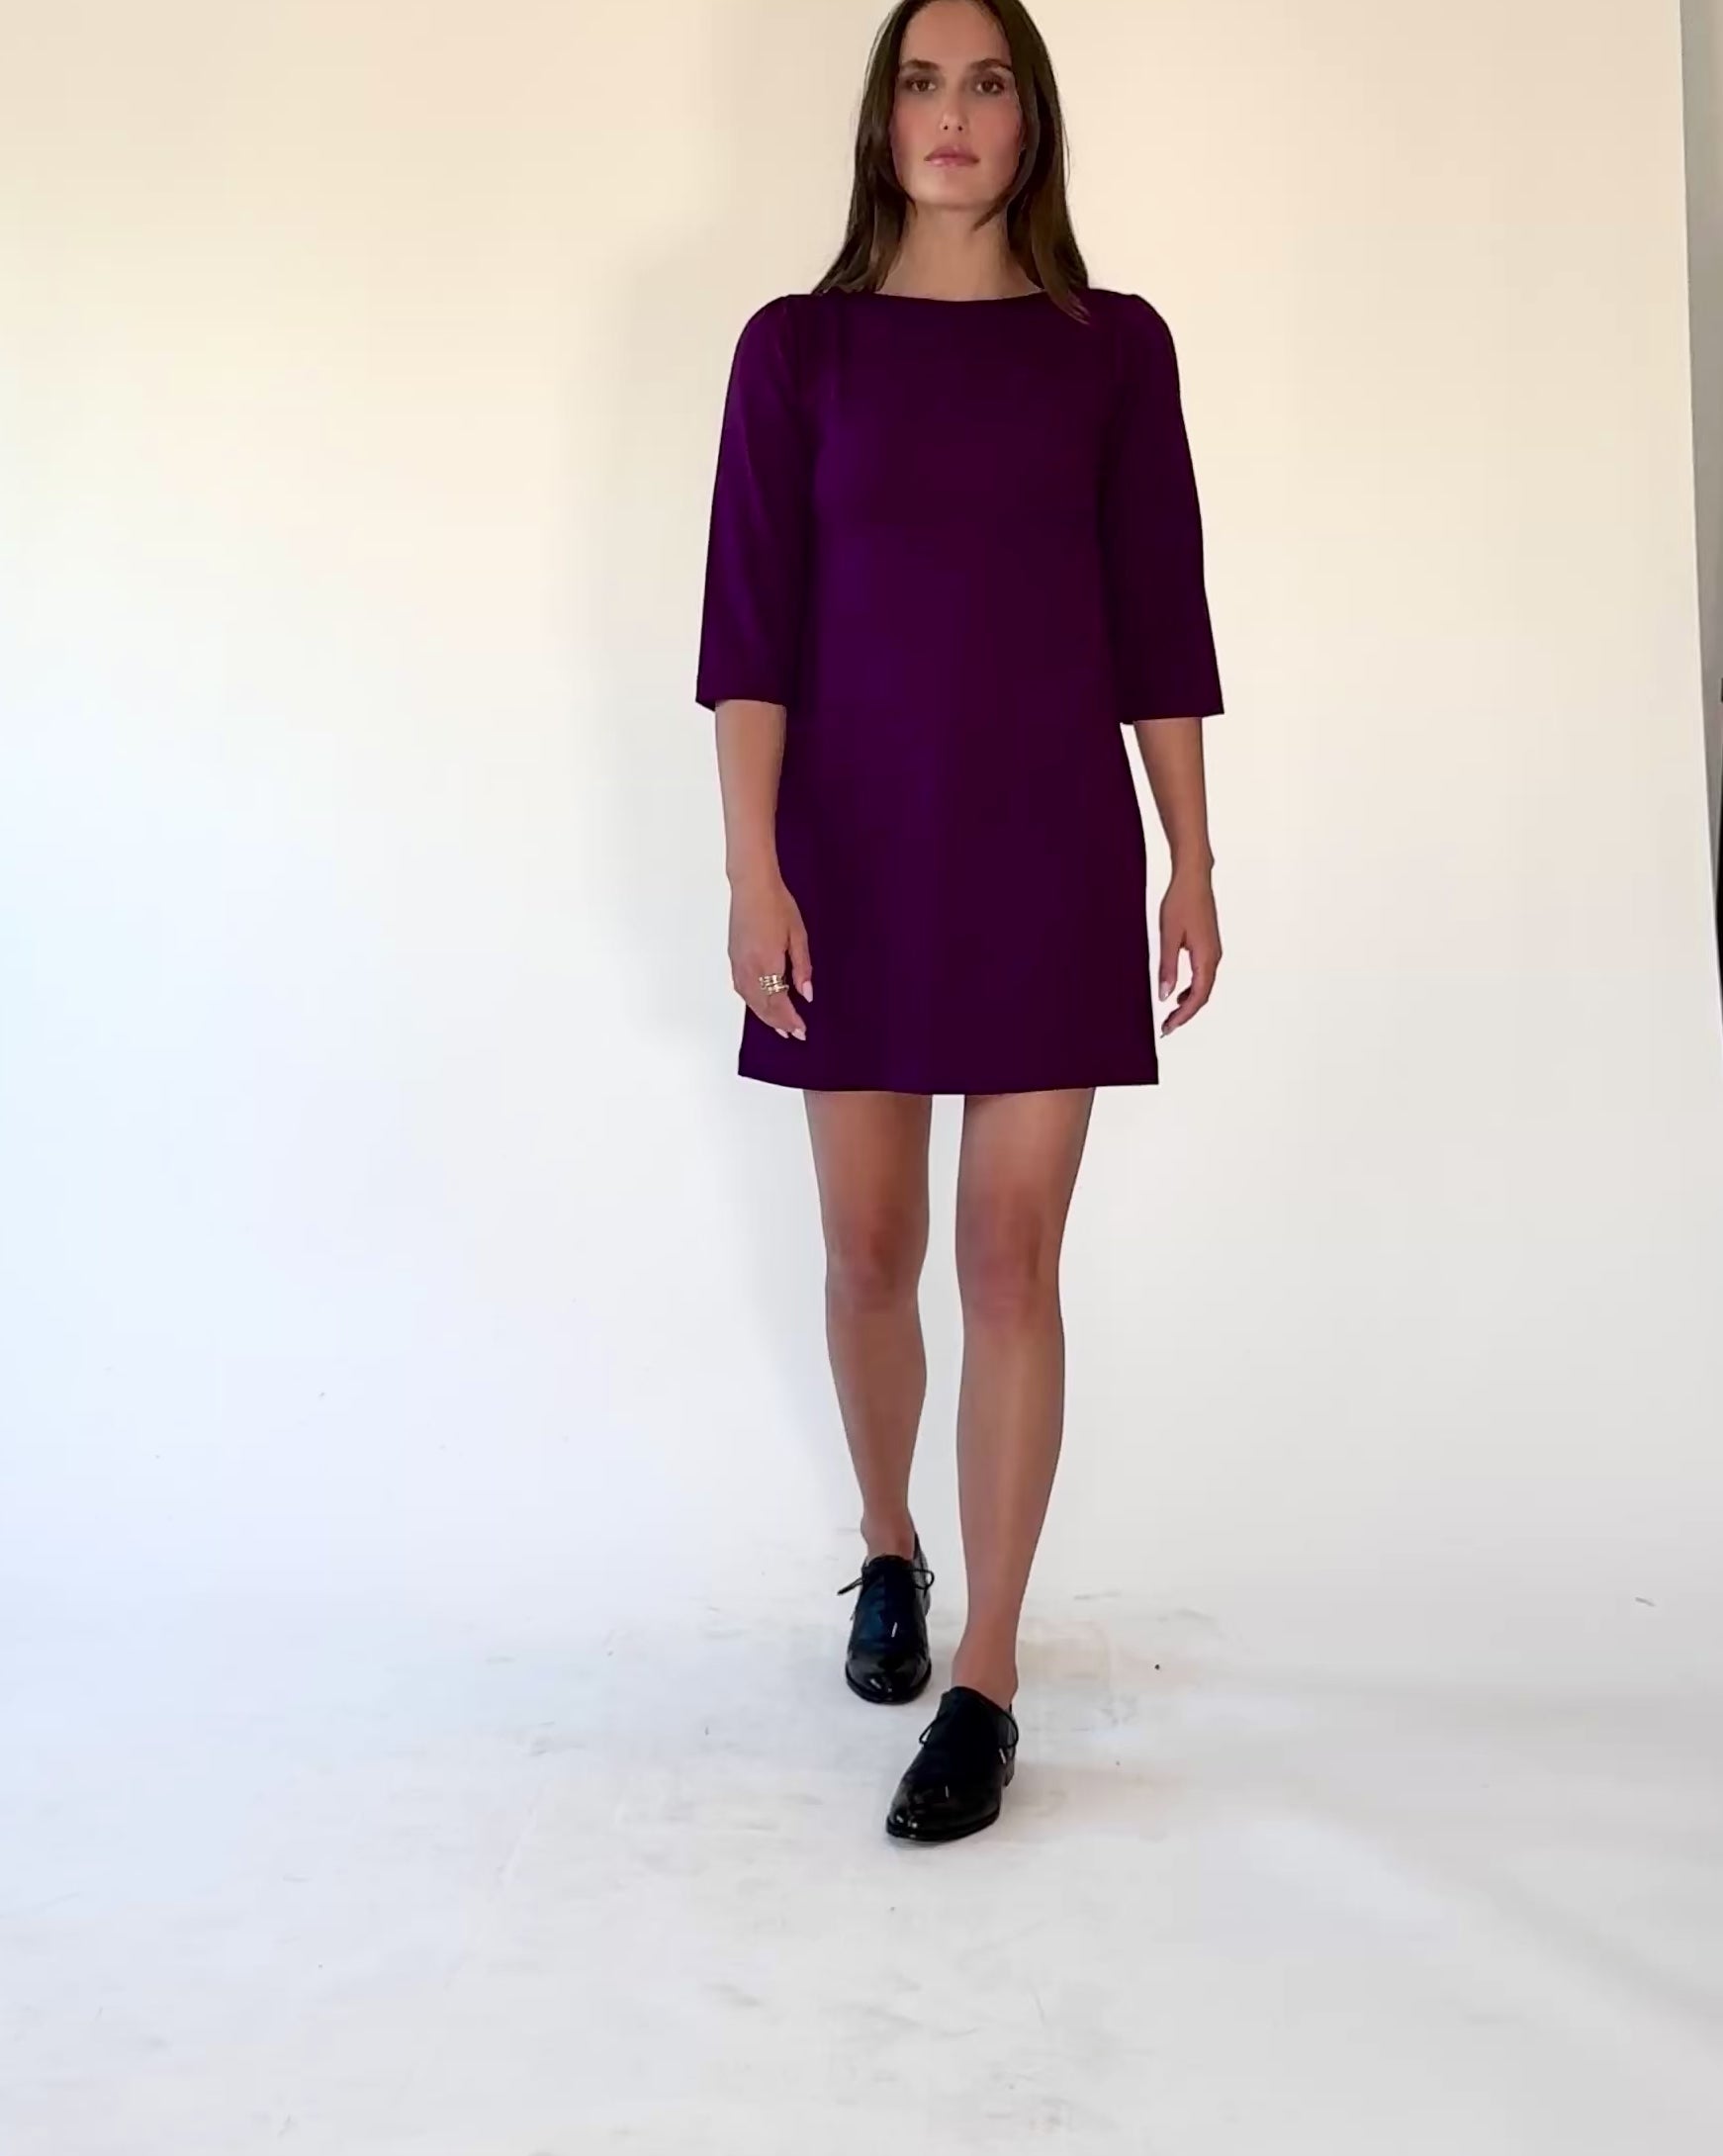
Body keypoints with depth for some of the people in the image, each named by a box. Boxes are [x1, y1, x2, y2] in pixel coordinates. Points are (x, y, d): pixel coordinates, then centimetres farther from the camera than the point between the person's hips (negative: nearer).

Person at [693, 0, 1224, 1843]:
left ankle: (985, 1682, 7)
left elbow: (1158, 620, 6)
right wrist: (754, 868, -10)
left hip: (1049, 845, 0)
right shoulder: (797, 346, 5)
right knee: (868, 1248, 8)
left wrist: (1191, 860, 2)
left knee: (1010, 1258, -2)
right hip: (858, 846, 1)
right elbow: (748, 625, -1)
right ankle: (887, 1551, 35)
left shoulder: (1113, 346, 6)